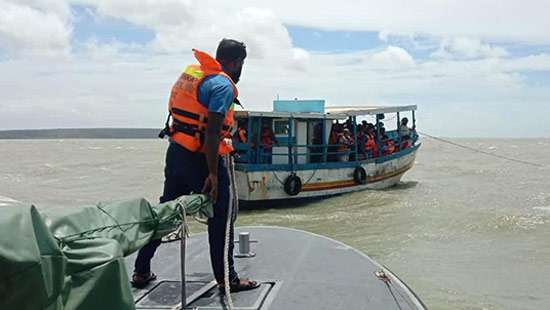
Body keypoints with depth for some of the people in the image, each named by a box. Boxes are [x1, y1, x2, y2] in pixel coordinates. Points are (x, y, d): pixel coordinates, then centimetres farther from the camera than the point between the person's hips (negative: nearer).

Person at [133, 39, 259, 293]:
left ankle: (141, 272, 27)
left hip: (176, 151, 8)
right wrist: (212, 174, -20)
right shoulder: (223, 85, -14)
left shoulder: (191, 72, 11)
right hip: (200, 158, -8)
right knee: (220, 219, 5)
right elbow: (212, 132, -21)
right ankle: (226, 279, 15)